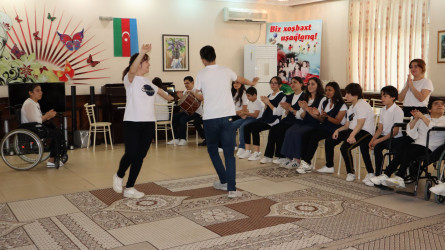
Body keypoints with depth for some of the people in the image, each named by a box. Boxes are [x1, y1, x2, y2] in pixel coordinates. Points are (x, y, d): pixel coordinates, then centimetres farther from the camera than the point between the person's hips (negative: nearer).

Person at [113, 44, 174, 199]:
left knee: (140, 156, 5)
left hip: (148, 123, 7)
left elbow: (157, 90, 38)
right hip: (132, 123, -7)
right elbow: (132, 70, -28)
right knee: (131, 154, -8)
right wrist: (142, 53, -40)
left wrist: (168, 96, 52)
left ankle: (129, 188, 13)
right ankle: (119, 176, 23)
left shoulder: (147, 82, 18)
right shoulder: (130, 79, -5)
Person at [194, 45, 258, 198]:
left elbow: (199, 96, 11)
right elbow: (241, 80, 27)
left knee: (212, 150, 20)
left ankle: (224, 181, 25)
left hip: (210, 118, -1)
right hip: (227, 116, 1)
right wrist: (252, 82, 49)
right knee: (229, 154, 2)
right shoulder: (226, 71, 6)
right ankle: (231, 189, -7)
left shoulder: (201, 74, -1)